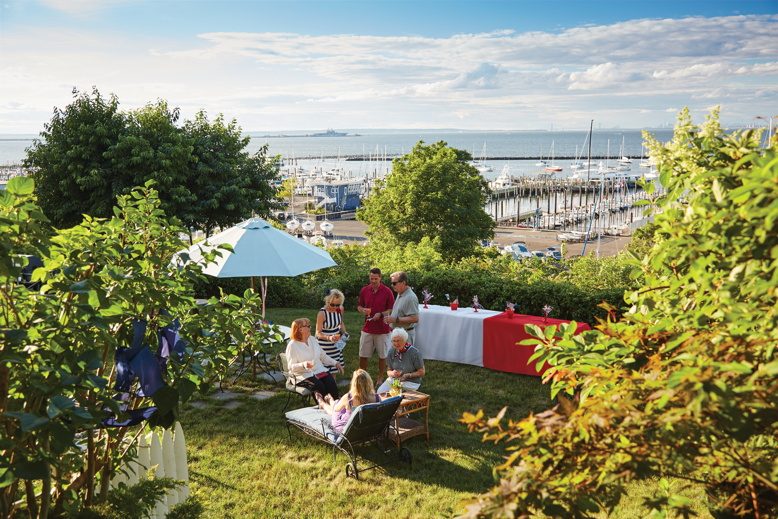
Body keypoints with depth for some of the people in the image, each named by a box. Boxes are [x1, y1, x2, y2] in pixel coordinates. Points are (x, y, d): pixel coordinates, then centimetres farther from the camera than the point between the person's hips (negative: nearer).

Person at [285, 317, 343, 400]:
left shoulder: (312, 339, 14)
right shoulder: (292, 345, -7)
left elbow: (323, 356, 22)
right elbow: (292, 367, -12)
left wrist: (335, 363, 10)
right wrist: (304, 365, -30)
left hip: (320, 370, 5)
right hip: (304, 375, -5)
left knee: (332, 384, -22)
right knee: (319, 387, -30)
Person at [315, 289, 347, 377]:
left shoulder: (340, 309, -6)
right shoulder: (322, 313, -23)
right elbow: (318, 333, -19)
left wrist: (344, 332, -3)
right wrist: (329, 338, -36)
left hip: (336, 344, 6)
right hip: (325, 346, -6)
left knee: (334, 369, 15)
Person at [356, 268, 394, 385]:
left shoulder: (387, 291, -7)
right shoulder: (364, 290, 2)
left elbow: (392, 309, -4)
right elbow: (359, 306, 13)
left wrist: (381, 314, -18)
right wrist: (363, 310, -9)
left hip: (382, 329, -2)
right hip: (367, 328, 3)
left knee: (382, 355, 8)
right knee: (363, 355, 6)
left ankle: (380, 378, 24)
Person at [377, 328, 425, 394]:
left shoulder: (414, 352, -11)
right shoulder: (392, 352, 4)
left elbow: (421, 372, -7)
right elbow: (389, 371, 12)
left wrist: (407, 375, -18)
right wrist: (392, 373, -13)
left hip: (411, 382, -4)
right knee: (380, 392, -22)